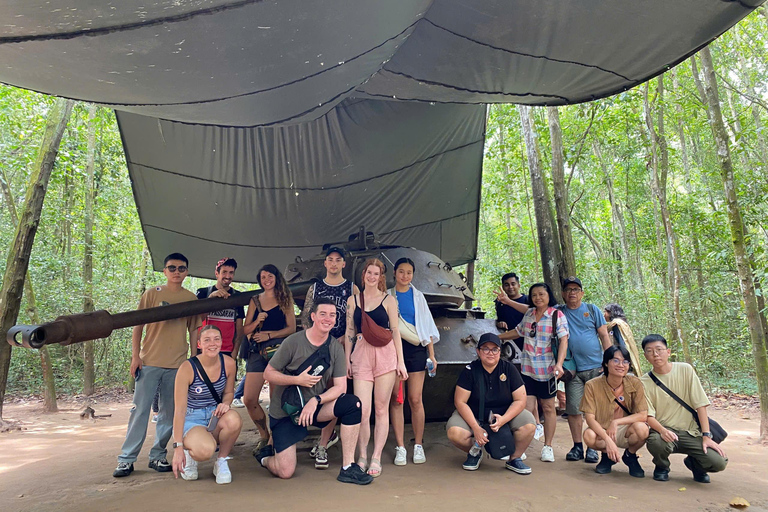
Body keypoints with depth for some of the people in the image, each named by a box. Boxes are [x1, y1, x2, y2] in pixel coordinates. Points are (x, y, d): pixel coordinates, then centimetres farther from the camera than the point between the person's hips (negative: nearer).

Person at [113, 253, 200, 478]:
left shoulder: (191, 298, 8)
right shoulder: (152, 294, 2)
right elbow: (138, 326, 2)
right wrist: (135, 356, -5)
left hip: (178, 364, 2)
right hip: (149, 361, -2)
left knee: (169, 413, 8)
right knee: (140, 410, 0)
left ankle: (157, 456, 19)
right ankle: (126, 459, 9)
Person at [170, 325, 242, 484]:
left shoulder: (228, 363, -8)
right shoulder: (187, 368, -18)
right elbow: (179, 410, -17)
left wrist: (225, 403, -15)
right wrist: (178, 447, -21)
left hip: (216, 417, 3)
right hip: (191, 420, -3)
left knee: (234, 419, -34)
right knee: (205, 450, -35)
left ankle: (221, 461, -6)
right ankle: (190, 454, 5)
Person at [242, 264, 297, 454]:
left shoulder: (285, 299, 5)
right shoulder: (255, 300, 14)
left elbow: (291, 328, -1)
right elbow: (246, 330, 11)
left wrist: (269, 334, -12)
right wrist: (257, 321, -9)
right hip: (257, 351, 3)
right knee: (249, 399, -2)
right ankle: (263, 435, 19)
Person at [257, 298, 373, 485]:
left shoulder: (336, 348, -5)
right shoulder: (293, 342, -14)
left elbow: (340, 387, -8)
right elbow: (268, 373, -8)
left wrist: (316, 400, -24)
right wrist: (298, 380, -22)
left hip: (315, 406, 3)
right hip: (284, 411, -3)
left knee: (352, 403, -23)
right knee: (285, 472, -9)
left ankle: (348, 468, -15)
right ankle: (266, 456, 28)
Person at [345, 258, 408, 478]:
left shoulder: (389, 300, 7)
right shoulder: (353, 300, 11)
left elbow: (395, 331, 5)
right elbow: (349, 332, 12)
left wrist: (401, 361, 1)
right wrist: (347, 360, 8)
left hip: (385, 354, -1)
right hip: (361, 355, 1)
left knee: (381, 409, 3)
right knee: (362, 410, -5)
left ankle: (376, 458, 13)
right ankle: (362, 456, 13)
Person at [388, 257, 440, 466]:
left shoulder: (418, 296, 11)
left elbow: (427, 326, 12)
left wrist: (432, 355, 7)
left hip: (416, 349, 0)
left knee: (415, 400, -2)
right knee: (395, 400, 0)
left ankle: (418, 445, 11)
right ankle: (400, 447, 8)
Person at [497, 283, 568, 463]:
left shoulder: (558, 315, -4)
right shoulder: (529, 314, 8)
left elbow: (563, 341, -12)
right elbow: (518, 332, 22)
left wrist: (559, 364, -25)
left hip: (547, 369, -2)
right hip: (527, 368, 2)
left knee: (548, 407, 9)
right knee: (527, 408, -4)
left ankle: (547, 446, 21)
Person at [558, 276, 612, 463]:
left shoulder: (592, 310, 7)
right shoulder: (558, 313, 8)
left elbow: (604, 336, 6)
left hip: (596, 367, -1)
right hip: (573, 370, 1)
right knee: (573, 409, 1)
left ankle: (592, 448, 12)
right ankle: (577, 447, 14)